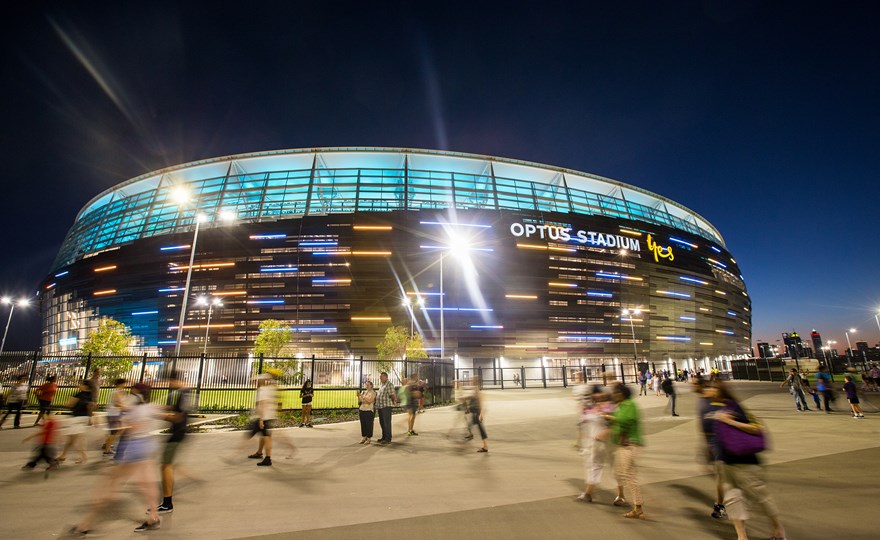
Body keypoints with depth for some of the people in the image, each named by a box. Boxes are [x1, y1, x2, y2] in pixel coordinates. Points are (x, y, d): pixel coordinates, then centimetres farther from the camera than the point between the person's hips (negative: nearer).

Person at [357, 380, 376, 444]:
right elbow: (359, 401, 13)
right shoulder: (363, 392, 14)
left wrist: (362, 396, -20)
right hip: (362, 410, 5)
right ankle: (364, 438, 17)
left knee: (369, 424, -3)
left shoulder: (373, 393, -3)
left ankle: (369, 439, 5)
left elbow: (370, 401, -16)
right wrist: (359, 397, -7)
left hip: (369, 411, -5)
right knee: (363, 424, 6)